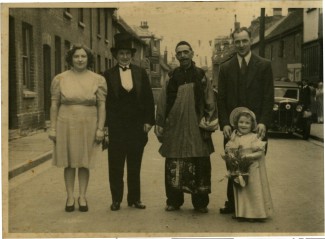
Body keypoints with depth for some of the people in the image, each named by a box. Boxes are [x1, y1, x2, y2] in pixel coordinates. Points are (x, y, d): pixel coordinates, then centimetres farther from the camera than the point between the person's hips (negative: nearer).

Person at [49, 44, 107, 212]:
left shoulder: (98, 80, 2)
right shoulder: (60, 79, 3)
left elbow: (102, 105, 0)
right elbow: (54, 105, 4)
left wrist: (100, 128, -5)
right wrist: (53, 128, 0)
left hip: (88, 126, 0)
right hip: (66, 124, 0)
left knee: (84, 162, 7)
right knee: (69, 162, 6)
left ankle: (82, 197, 17)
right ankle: (70, 197, 15)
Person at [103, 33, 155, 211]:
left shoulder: (141, 73, 7)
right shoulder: (108, 75, 1)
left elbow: (148, 99, 7)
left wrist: (148, 121, -1)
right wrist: (105, 125, -6)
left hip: (137, 126, 2)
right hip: (116, 127, -1)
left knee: (135, 165, 9)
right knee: (115, 165, 4)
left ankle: (134, 198, 18)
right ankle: (116, 199, 13)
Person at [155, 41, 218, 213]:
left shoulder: (201, 76, 7)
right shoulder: (172, 77, 10)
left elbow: (210, 102, 4)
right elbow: (162, 102, 10)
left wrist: (209, 120, -6)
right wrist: (160, 124, 5)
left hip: (196, 128, -1)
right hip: (175, 127, 1)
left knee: (200, 165, 1)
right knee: (173, 165, 3)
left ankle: (200, 202, 11)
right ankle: (174, 201, 14)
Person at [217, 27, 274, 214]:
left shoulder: (264, 65, 4)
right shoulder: (226, 68, 10)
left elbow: (269, 97, -1)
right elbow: (221, 99, 8)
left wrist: (263, 122, -11)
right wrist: (224, 123, -4)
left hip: (257, 126, -2)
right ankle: (232, 203, 12)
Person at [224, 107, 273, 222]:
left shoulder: (254, 137, -6)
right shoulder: (234, 138, 6)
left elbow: (260, 152, -11)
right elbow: (228, 150, 9)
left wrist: (248, 156, -20)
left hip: (252, 170, -4)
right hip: (239, 170, 4)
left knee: (253, 190, 0)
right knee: (240, 191, 10)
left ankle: (254, 213, 9)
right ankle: (241, 213, 19)